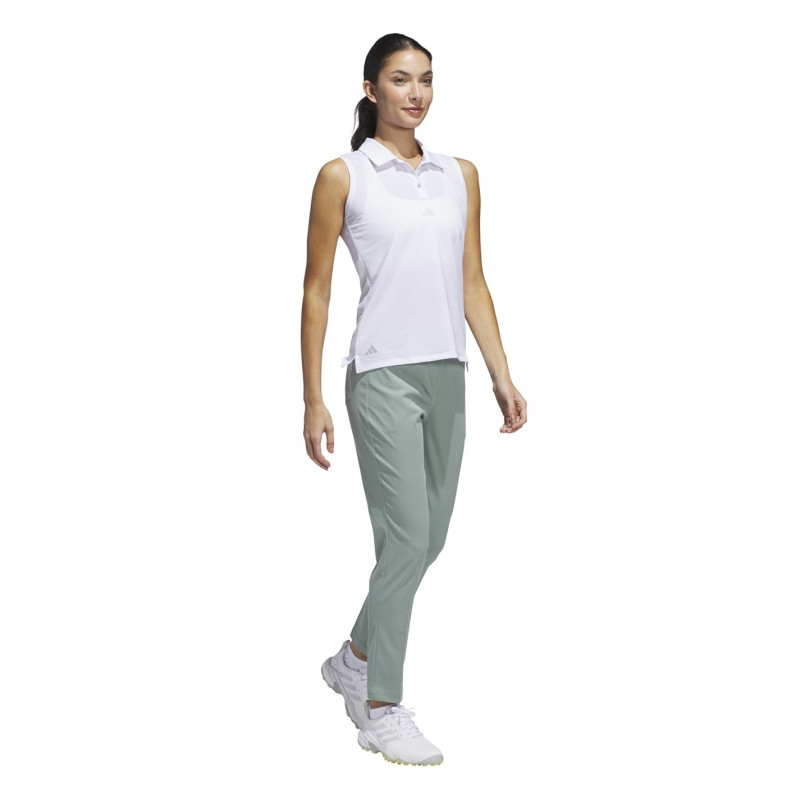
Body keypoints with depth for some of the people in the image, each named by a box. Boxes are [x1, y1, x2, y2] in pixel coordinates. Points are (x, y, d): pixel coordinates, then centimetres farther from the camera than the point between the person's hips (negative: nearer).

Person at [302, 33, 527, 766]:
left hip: (446, 376, 6)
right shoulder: (342, 176, -2)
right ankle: (383, 712, 7)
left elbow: (473, 284, 12)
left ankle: (356, 659, 34)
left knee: (429, 539, 12)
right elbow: (316, 290, -2)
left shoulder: (461, 174, 11)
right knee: (408, 539, -8)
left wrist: (502, 375, 6)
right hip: (383, 375, -6)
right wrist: (313, 400, -6)